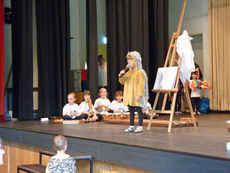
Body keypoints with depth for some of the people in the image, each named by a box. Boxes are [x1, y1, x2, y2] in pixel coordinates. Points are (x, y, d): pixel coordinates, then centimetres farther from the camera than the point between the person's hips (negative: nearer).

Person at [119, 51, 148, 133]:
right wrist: (121, 75, -3)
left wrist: (139, 94, -20)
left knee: (139, 110, -1)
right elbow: (122, 82, 17)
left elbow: (141, 84, -15)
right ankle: (131, 126, 18)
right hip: (129, 96, 8)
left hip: (136, 96, -8)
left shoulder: (140, 72, -9)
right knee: (131, 111, 11)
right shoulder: (128, 72, 14)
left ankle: (140, 126, 4)